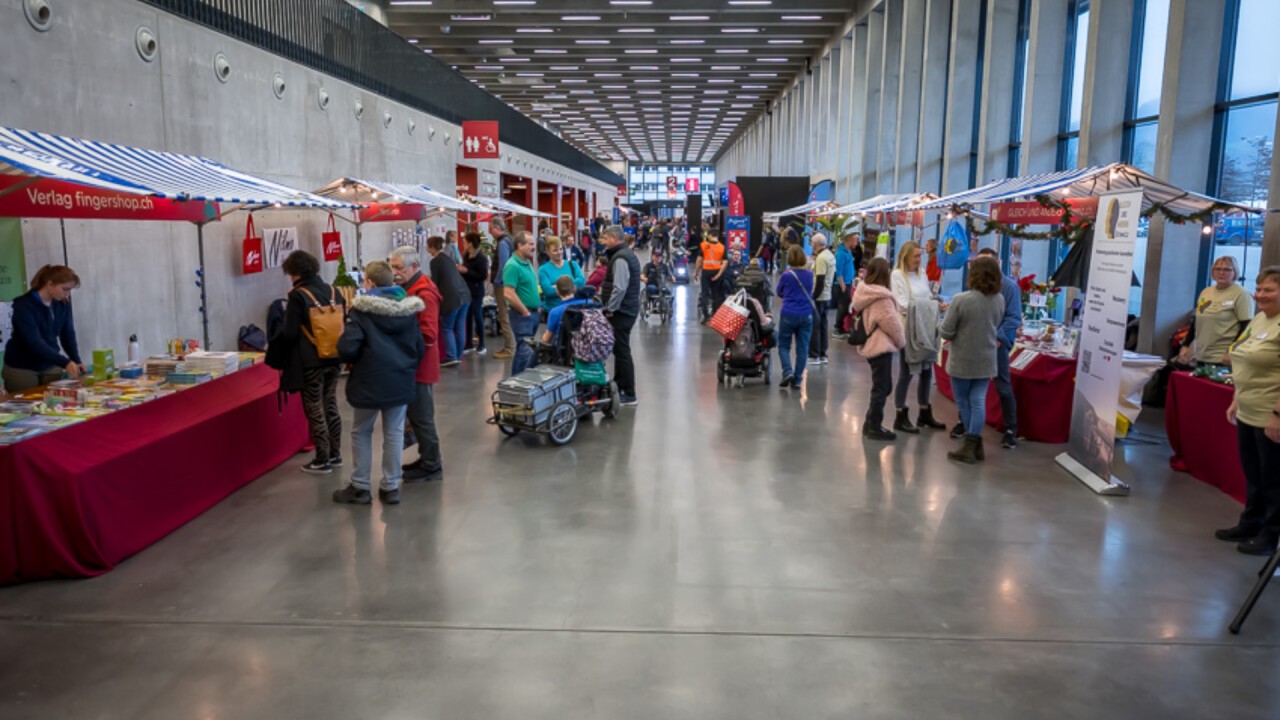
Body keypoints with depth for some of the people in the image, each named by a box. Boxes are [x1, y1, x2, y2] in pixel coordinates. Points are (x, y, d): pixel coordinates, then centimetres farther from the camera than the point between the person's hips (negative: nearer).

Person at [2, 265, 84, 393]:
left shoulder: (63, 304, -1)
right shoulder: (24, 305, -19)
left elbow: (68, 334, -1)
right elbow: (34, 342, -29)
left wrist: (76, 361, -17)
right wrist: (65, 362, -39)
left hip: (51, 366, 5)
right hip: (21, 369, -5)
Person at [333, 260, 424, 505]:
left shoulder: (360, 310, -12)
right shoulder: (409, 309, 2)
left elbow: (347, 349, -18)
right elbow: (420, 348, 4)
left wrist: (356, 361, 4)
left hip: (369, 382, -3)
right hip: (400, 381, 4)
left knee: (361, 432, 14)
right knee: (394, 433, 12)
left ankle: (360, 488, 20)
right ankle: (391, 487, 17)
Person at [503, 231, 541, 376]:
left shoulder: (527, 263, 12)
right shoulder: (513, 266, -18)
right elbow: (509, 294, -24)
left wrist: (537, 308, 14)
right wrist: (525, 312, -17)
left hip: (533, 313, 9)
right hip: (522, 315, -9)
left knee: (533, 350, 15)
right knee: (525, 351, -7)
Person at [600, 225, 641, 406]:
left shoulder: (620, 258, -17)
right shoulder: (626, 254, 16)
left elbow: (619, 288, -24)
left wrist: (610, 309, -18)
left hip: (620, 312, -11)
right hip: (627, 309, 11)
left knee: (622, 351, -6)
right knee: (620, 349, 18)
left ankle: (629, 395, -3)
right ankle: (619, 387, 29)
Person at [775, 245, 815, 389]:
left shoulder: (786, 275, -8)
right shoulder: (809, 274, 1)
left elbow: (779, 293, 5)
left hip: (788, 314, -2)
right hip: (806, 315, 3)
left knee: (783, 345, 11)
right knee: (802, 348, 9)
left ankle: (788, 372, -9)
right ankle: (797, 379, 10)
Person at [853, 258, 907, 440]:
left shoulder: (865, 292, 7)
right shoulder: (881, 297, -21)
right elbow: (892, 323, -17)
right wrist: (902, 341, 1)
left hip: (871, 345, 10)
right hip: (881, 347, -9)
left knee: (881, 387, 18)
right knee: (882, 388, 0)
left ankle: (871, 423, 23)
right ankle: (874, 428, 6)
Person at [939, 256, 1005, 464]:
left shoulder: (961, 300, -21)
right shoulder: (999, 300, -3)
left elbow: (945, 332, -16)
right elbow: (995, 327, 11)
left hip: (962, 361, -4)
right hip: (986, 361, 4)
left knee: (964, 402, 10)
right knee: (978, 402, 9)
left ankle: (972, 444, 18)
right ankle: (973, 444, 7)